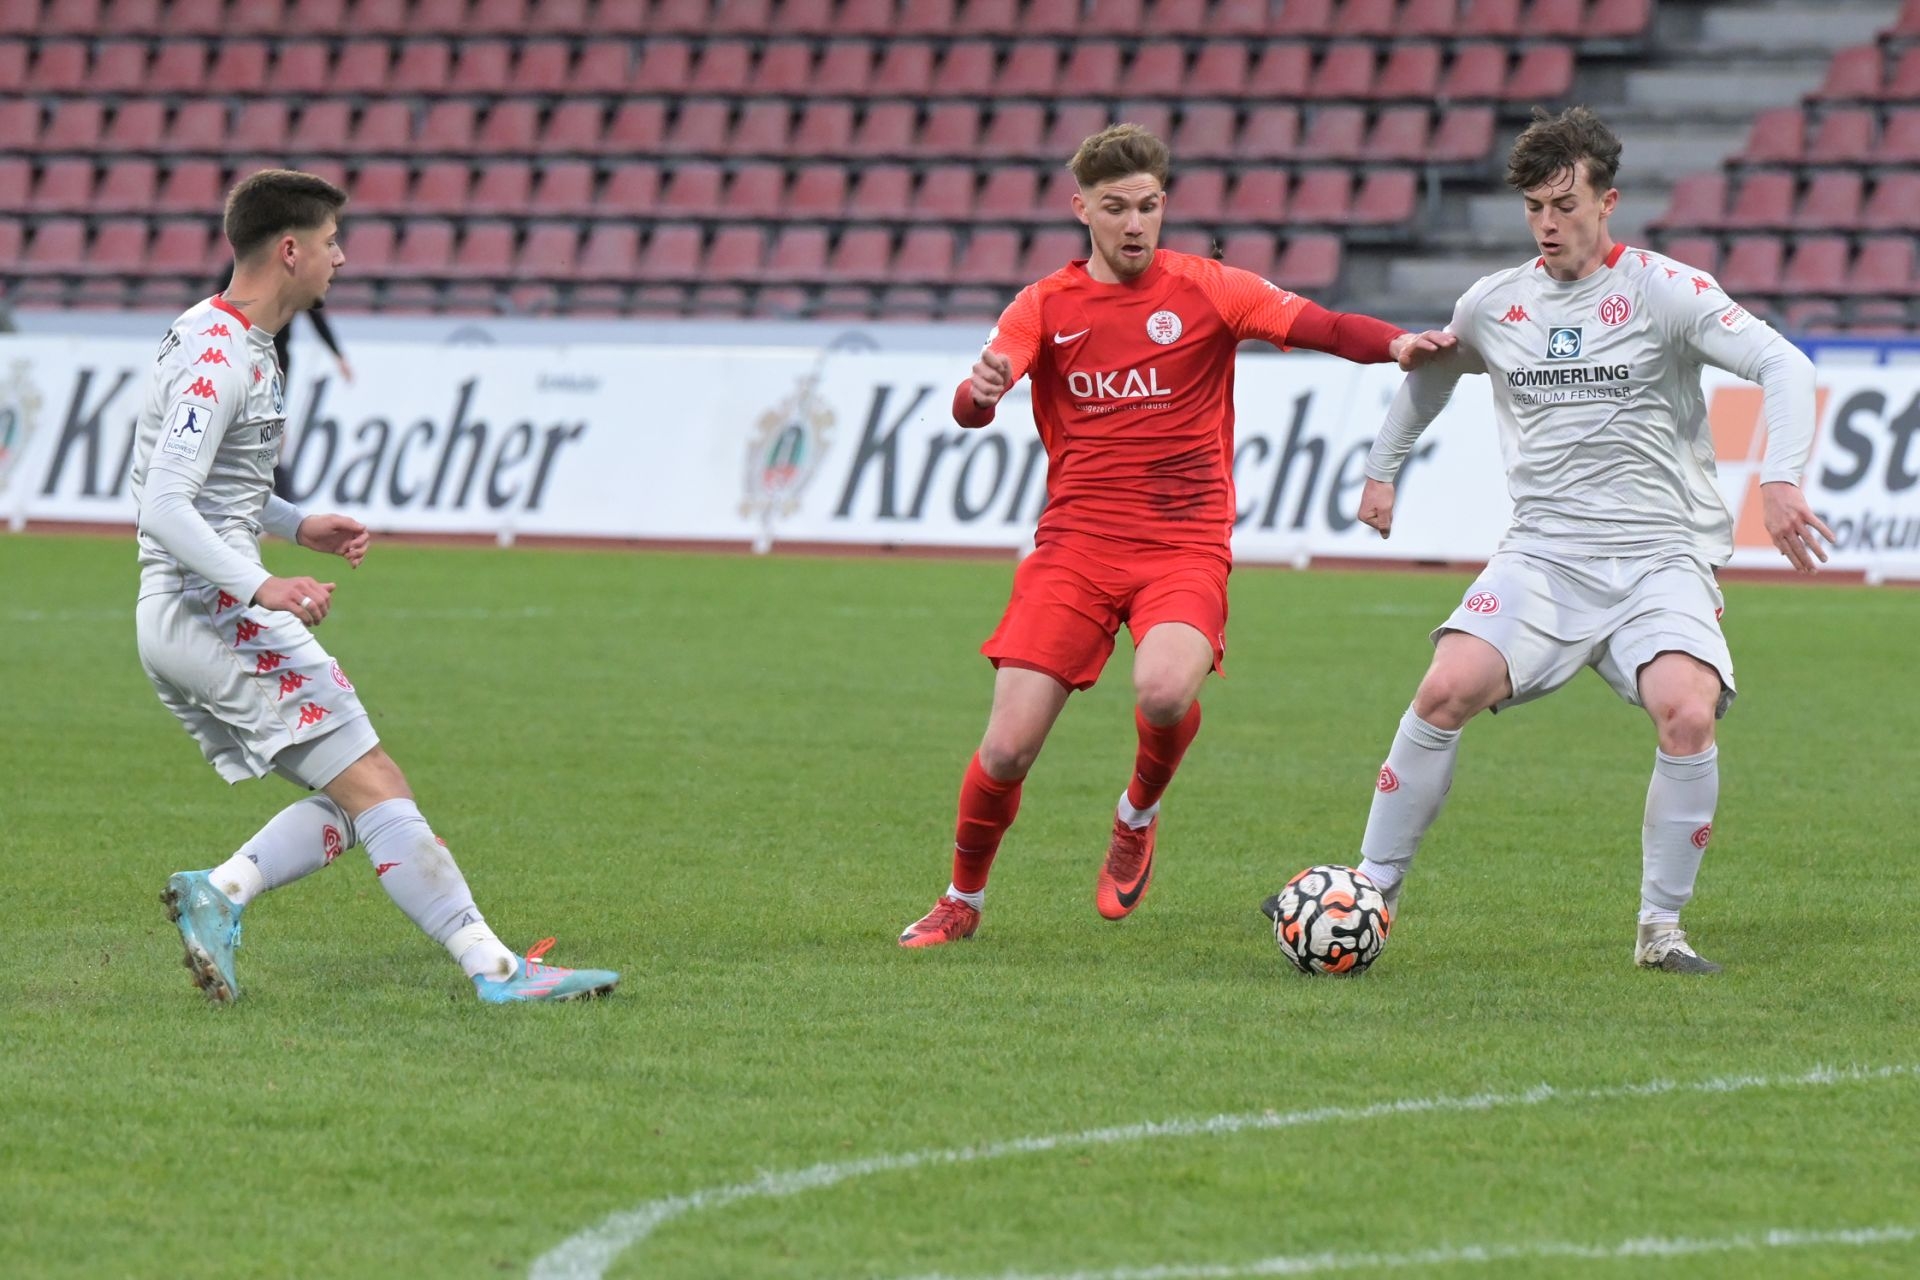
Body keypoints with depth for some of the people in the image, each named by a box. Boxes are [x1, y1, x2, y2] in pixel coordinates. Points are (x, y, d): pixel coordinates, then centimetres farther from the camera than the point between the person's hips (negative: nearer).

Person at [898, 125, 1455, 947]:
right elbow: (969, 409, -5)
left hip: (1184, 548, -1)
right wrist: (981, 391, -29)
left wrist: (1396, 345, -28)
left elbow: (1316, 325, -9)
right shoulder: (1045, 307, 6)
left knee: (1165, 693, -31)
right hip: (1074, 545, 1)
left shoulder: (1207, 291, 3)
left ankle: (1138, 817, 2)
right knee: (1008, 749, -7)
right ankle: (962, 902, 20)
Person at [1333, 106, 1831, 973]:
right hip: (1543, 554, 3)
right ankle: (1373, 893, -5)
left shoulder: (1665, 291, -5)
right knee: (1447, 690, -20)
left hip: (1662, 556, -3)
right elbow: (1428, 368, 31)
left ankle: (1660, 928, -9)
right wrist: (1382, 469, 30)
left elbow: (1783, 366, -13)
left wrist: (1780, 477, -28)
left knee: (1687, 713, -27)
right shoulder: (1492, 306, 9)